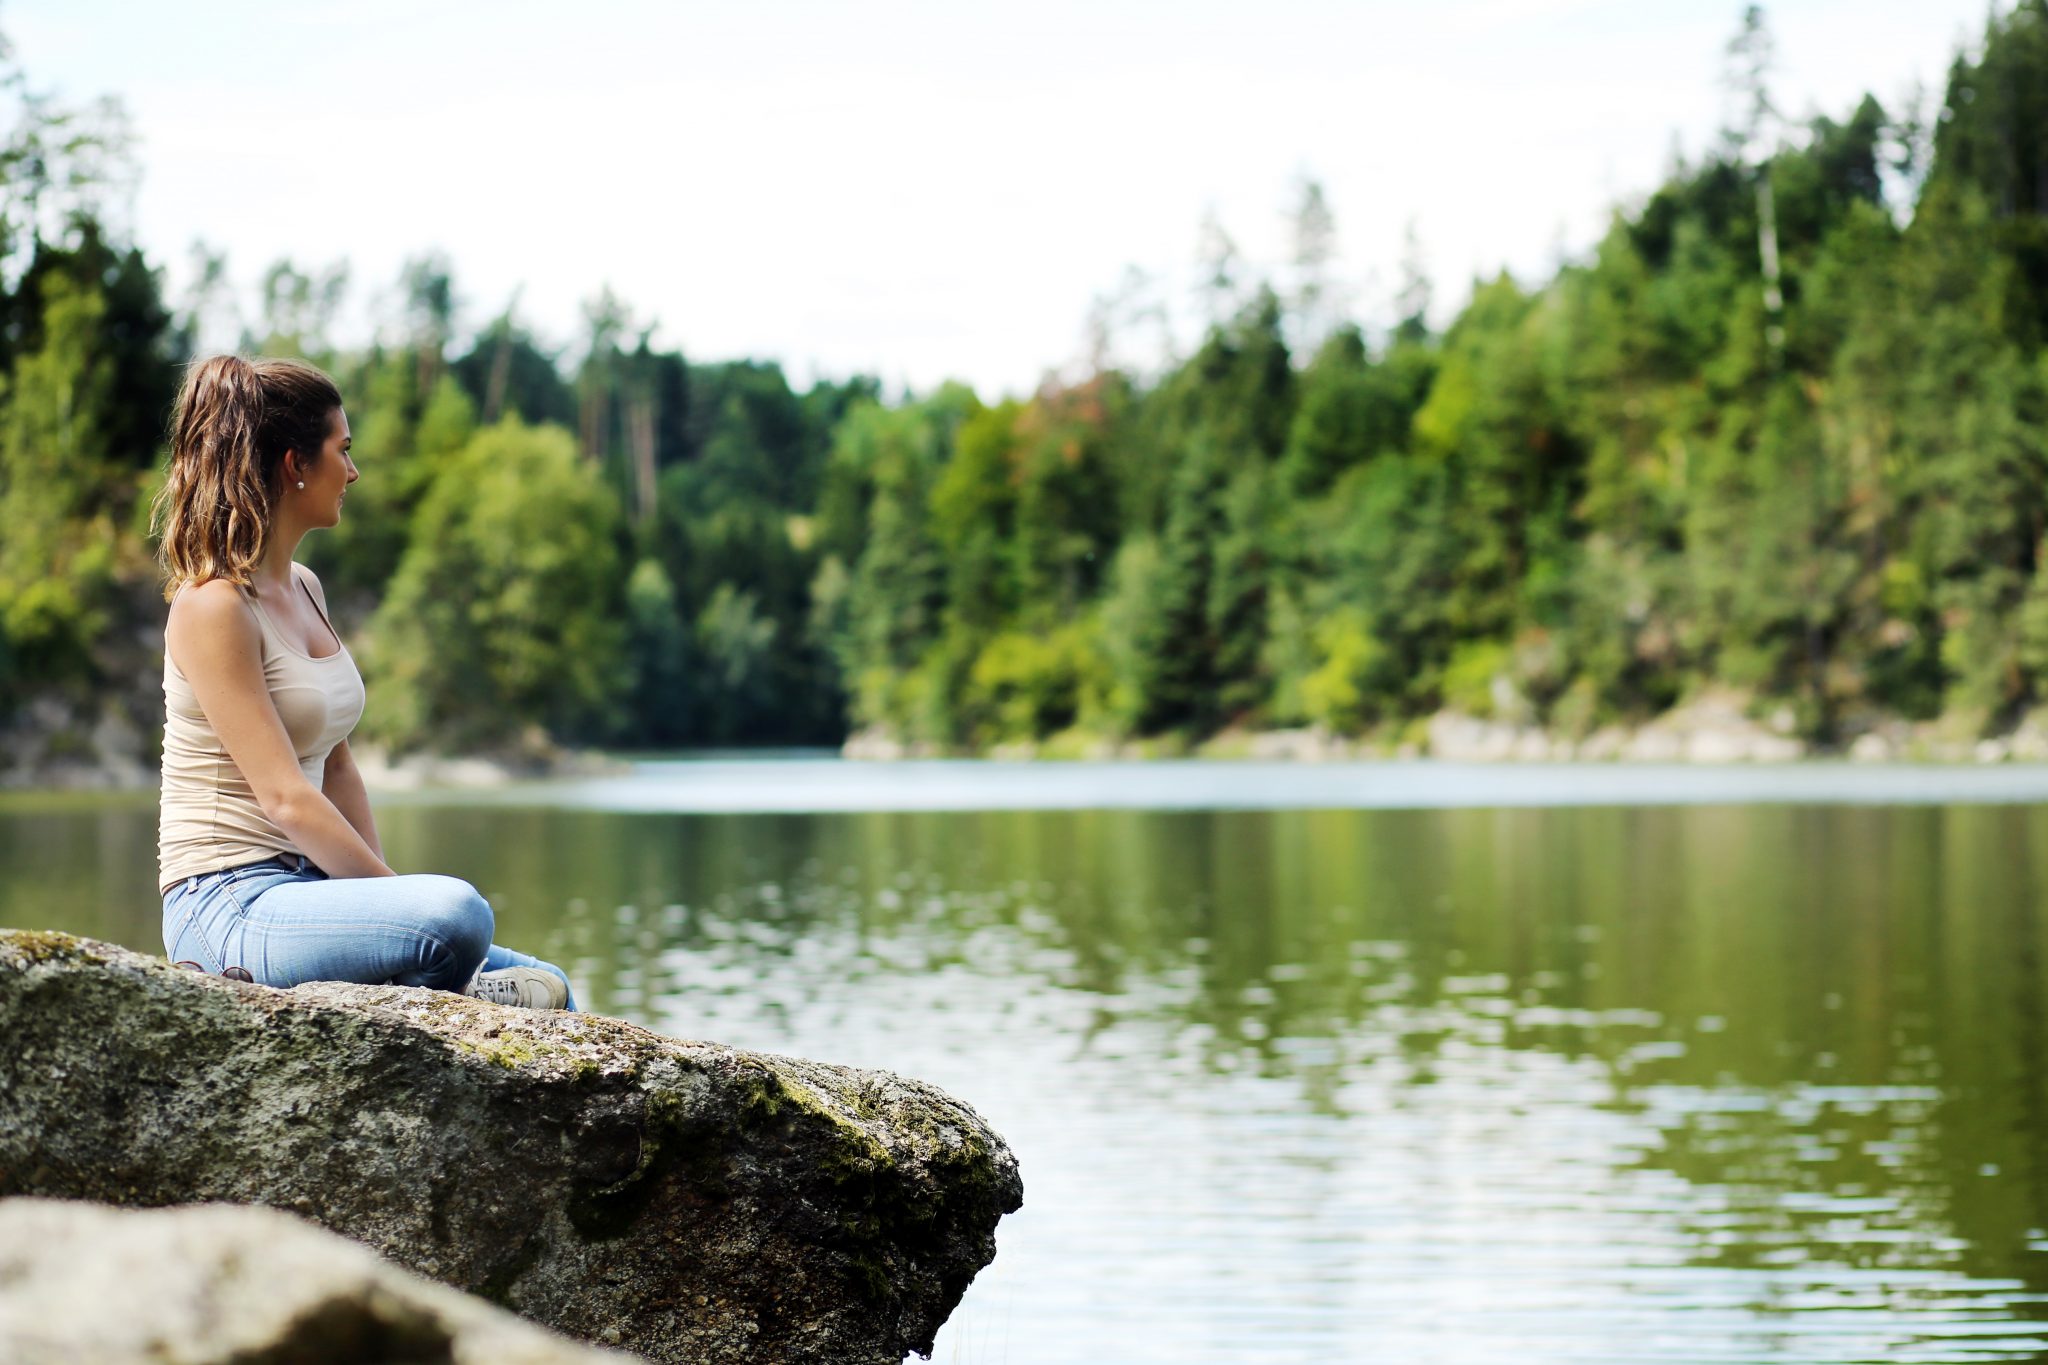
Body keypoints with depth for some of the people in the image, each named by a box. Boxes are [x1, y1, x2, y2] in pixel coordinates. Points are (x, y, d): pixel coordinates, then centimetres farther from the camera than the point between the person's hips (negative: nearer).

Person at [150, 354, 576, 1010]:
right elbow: (284, 796, -18)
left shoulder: (305, 590, 14)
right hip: (229, 903, -8)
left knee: (549, 993, -2)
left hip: (306, 887, 8)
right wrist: (395, 893, -15)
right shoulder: (213, 606, -13)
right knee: (455, 912, -32)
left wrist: (387, 889, 4)